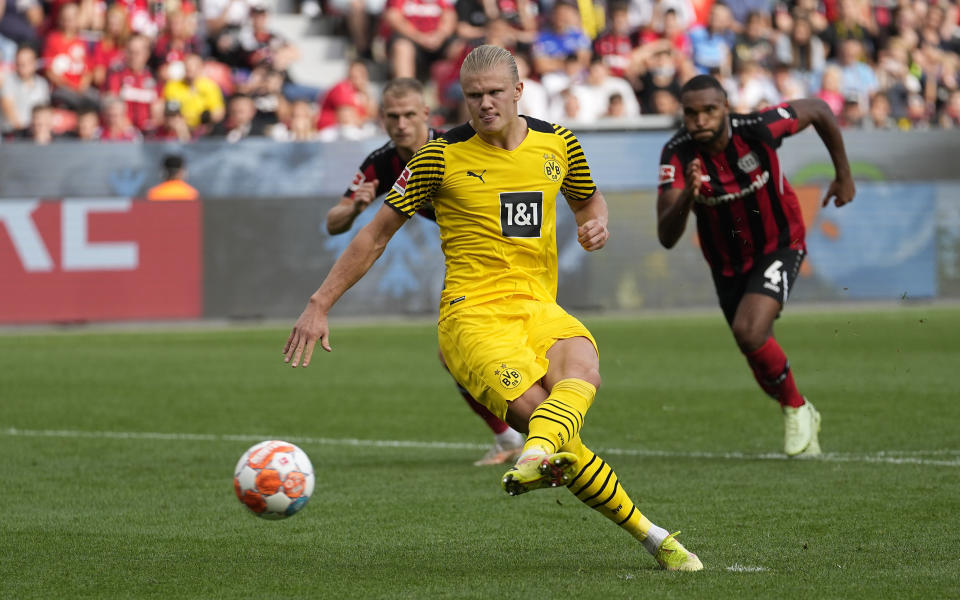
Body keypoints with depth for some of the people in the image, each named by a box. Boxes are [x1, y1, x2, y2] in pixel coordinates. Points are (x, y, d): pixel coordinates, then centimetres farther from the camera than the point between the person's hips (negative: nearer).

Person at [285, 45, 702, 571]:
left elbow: (587, 197, 32)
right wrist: (319, 306, 4)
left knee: (582, 370, -34)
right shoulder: (442, 155, -1)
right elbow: (378, 232, 7)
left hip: (539, 307, 4)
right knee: (536, 410, -29)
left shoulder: (557, 144, 10)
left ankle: (535, 459, -59)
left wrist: (597, 223, 7)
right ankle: (650, 535, -24)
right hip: (472, 314, -4)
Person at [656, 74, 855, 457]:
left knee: (750, 333, -26)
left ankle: (796, 408, 0)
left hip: (779, 246, -3)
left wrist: (843, 175, 2)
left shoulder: (758, 128, -28)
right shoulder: (678, 155, -25)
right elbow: (667, 238, -31)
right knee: (763, 361, 15)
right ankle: (804, 418, 44)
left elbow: (818, 110, -6)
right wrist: (687, 196, -51)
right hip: (727, 264, 3)